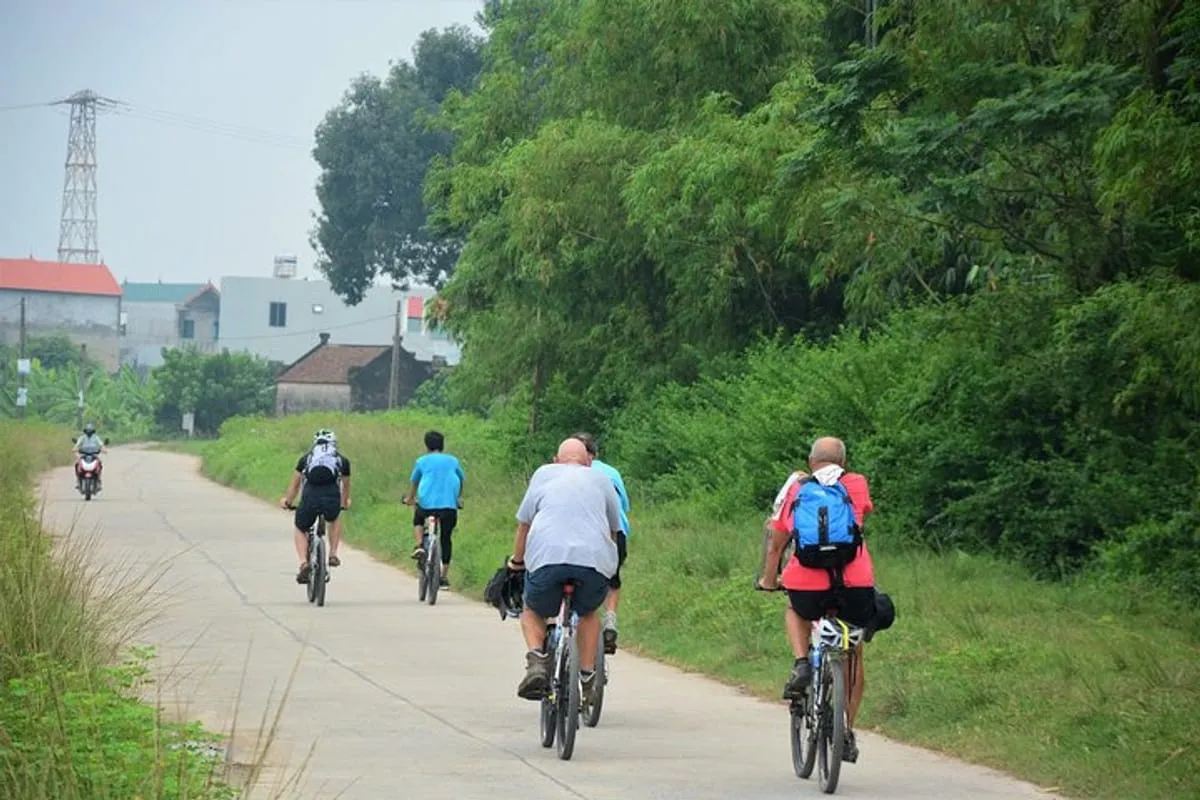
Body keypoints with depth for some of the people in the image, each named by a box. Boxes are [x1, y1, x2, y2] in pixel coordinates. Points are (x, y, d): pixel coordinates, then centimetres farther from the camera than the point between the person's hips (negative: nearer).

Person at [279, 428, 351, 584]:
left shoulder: (306, 458, 25)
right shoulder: (342, 460, 25)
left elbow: (294, 484, 35)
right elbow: (346, 485, 41)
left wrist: (287, 501, 54)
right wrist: (345, 502, 61)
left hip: (309, 500, -1)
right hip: (332, 501, 1)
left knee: (300, 530, 25)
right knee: (335, 520, 37)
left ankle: (304, 563, 0)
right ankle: (333, 555, 23)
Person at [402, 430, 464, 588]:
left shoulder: (422, 461, 9)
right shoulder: (452, 461, 14)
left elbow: (414, 482, 18)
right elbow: (462, 480, 26)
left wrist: (409, 499, 35)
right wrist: (458, 498, 42)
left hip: (427, 503, -1)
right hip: (449, 504, 1)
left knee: (418, 519, 31)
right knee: (446, 538, 13)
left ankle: (419, 545, 6)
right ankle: (444, 575, 10)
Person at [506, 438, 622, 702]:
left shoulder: (544, 474, 23)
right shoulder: (602, 480, 25)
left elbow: (524, 523, 22)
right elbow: (614, 529, 33)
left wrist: (516, 561, 35)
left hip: (547, 556, -1)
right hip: (594, 559, 1)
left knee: (533, 613, 22)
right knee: (588, 613, 30)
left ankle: (537, 660, -6)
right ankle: (588, 678, 19)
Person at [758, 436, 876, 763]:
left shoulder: (795, 489, 16)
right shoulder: (857, 484, 13)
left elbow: (776, 543, 25)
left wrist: (768, 580, 41)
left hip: (807, 583, 0)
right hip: (855, 583, 0)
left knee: (795, 611, 36)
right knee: (853, 653, 22)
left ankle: (801, 664, 11)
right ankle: (847, 732, 22)